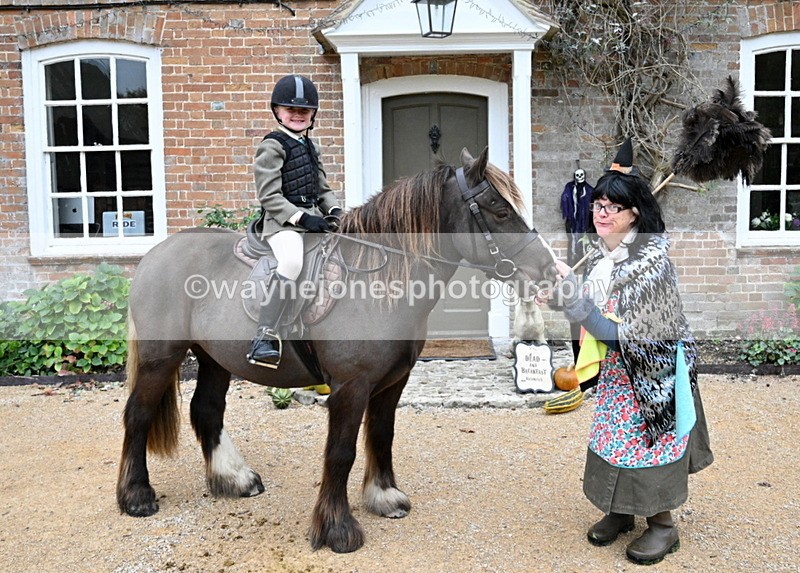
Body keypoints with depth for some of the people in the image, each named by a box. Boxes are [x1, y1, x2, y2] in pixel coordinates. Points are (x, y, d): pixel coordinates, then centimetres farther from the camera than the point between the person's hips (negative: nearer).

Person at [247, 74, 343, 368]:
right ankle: (265, 339, -35)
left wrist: (335, 211, 2)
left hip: (313, 217, 8)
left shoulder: (310, 146, 20)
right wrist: (301, 218, -21)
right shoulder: (272, 146, -4)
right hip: (282, 221, -8)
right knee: (292, 260, -37)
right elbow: (269, 196, -12)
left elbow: (323, 189, 22)